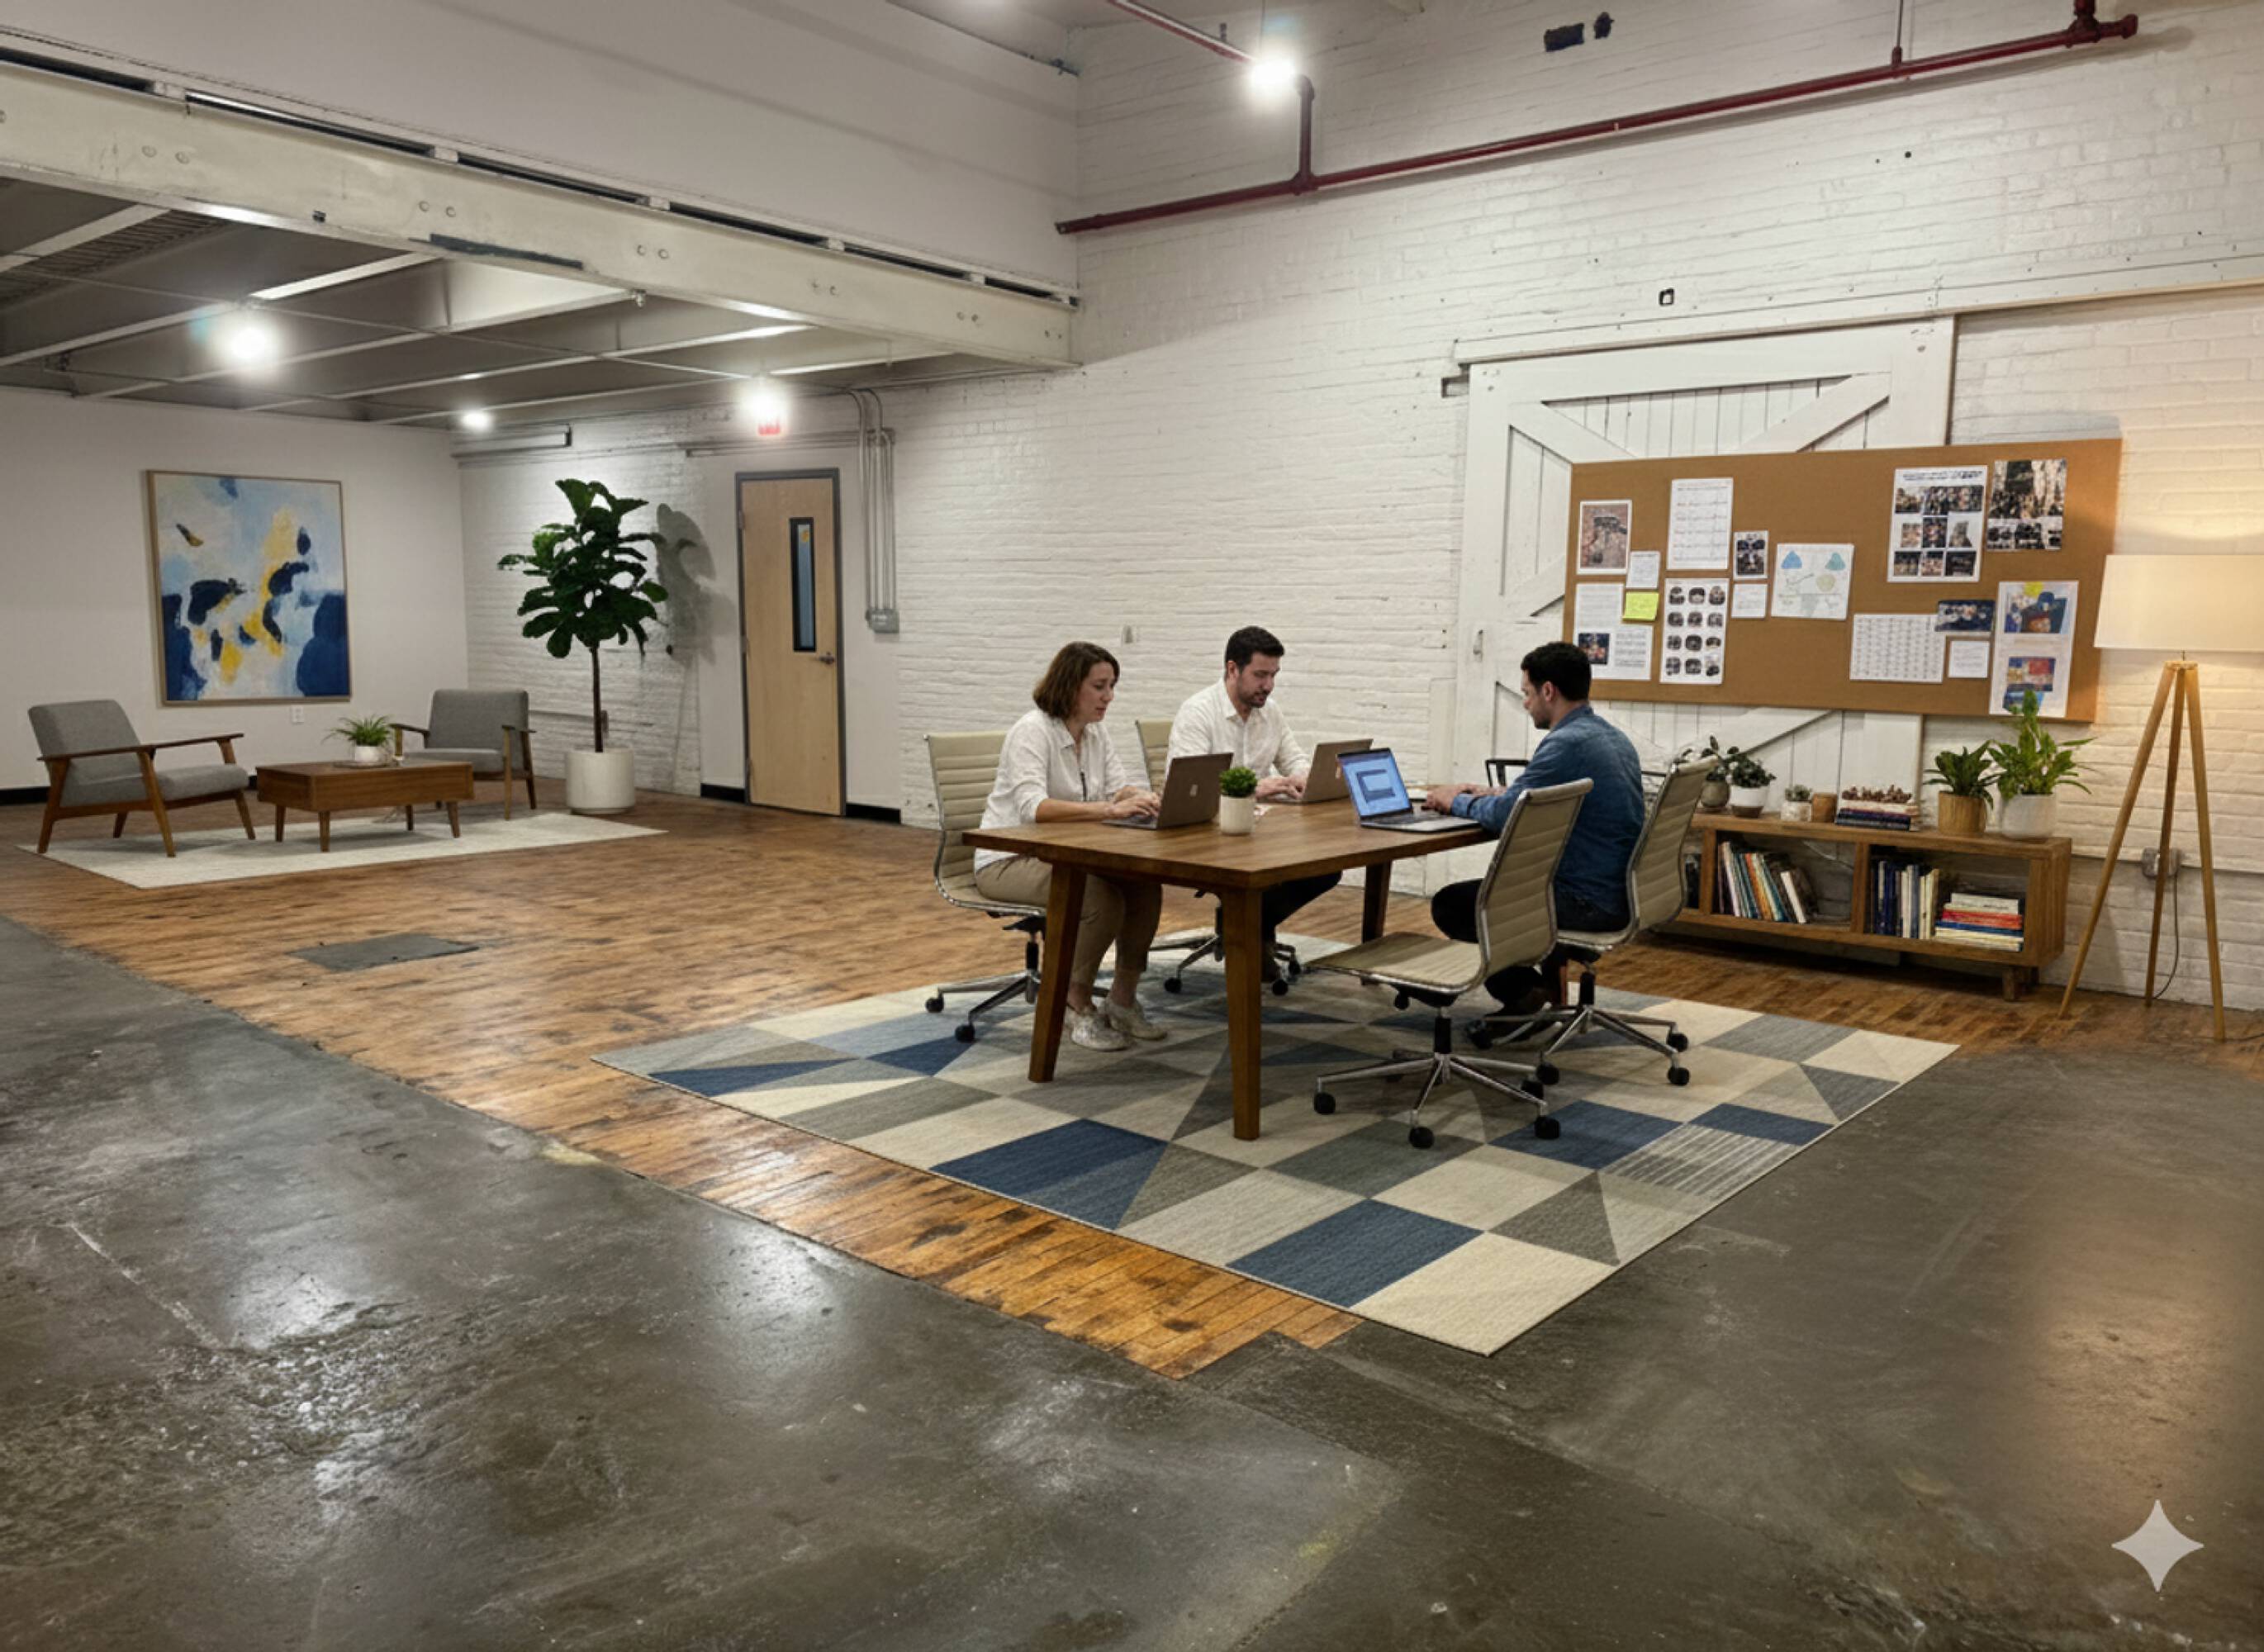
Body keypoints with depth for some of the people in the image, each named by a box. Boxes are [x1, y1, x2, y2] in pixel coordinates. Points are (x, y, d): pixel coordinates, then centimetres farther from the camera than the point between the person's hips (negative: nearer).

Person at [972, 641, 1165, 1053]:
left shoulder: (1095, 733, 6)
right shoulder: (1033, 731, -19)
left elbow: (1122, 789, 0)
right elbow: (1032, 807, -33)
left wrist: (1144, 799, -25)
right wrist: (1109, 809, -44)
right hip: (1009, 860, -7)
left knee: (1145, 886, -17)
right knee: (1103, 900, -31)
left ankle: (1122, 1002, -1)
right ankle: (1078, 1007, -10)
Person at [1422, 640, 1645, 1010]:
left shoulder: (1567, 743, -20)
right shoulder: (1613, 737, 11)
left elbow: (1504, 816, -19)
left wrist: (1457, 801, 0)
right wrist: (1489, 794, 18)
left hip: (1590, 902, -10)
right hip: (1621, 893, 10)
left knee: (1450, 904, -1)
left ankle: (1522, 994, 12)